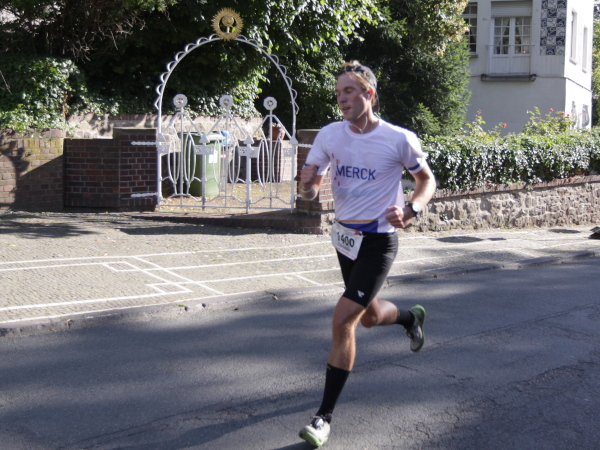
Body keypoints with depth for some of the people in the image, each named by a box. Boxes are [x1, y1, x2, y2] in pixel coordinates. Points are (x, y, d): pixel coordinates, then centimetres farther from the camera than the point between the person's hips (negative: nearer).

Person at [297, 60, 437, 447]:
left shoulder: (399, 139, -14)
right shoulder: (329, 135, -3)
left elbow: (427, 179, 1)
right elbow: (309, 184, 3)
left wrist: (411, 210, -19)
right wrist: (309, 187, -22)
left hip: (378, 241, -6)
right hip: (345, 236, 6)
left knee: (342, 322, -15)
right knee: (369, 316, 23)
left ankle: (325, 416, -2)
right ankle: (412, 317, 59)